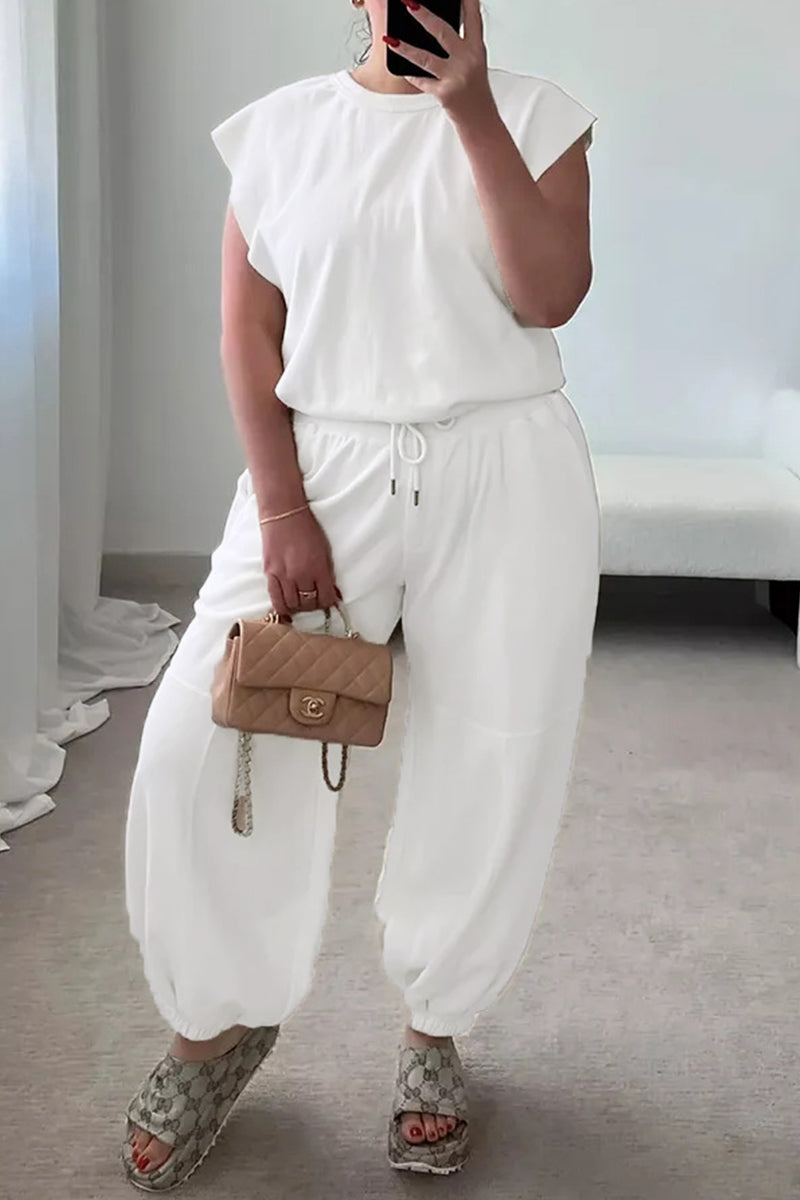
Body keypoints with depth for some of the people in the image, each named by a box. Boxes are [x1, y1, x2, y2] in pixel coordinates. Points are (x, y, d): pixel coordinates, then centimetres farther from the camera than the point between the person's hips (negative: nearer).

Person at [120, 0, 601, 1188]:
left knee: (491, 764, 3)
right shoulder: (279, 127, 7)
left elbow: (553, 297, -9)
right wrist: (280, 507, -8)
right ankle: (222, 1021, 16)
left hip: (506, 475, 0)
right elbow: (249, 332, 2)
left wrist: (473, 116, -15)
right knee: (198, 742, -8)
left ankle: (435, 1029, 26)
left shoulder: (536, 114, 4)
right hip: (327, 464, 1)